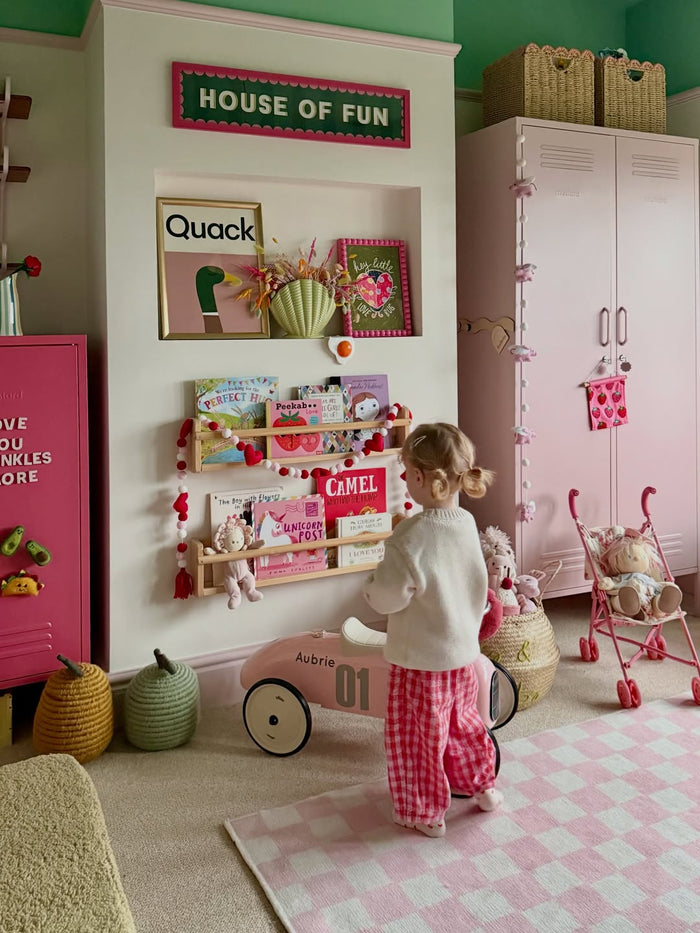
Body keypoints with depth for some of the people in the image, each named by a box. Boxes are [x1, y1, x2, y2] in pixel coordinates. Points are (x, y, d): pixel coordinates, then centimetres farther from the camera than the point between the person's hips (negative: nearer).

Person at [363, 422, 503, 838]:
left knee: (419, 736, 14)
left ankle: (427, 812, 30)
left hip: (421, 659, -7)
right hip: (463, 651, 7)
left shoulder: (412, 535, -28)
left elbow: (388, 597, -24)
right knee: (462, 720, 28)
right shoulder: (468, 523, -5)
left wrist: (371, 585, -4)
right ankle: (481, 784, 45)